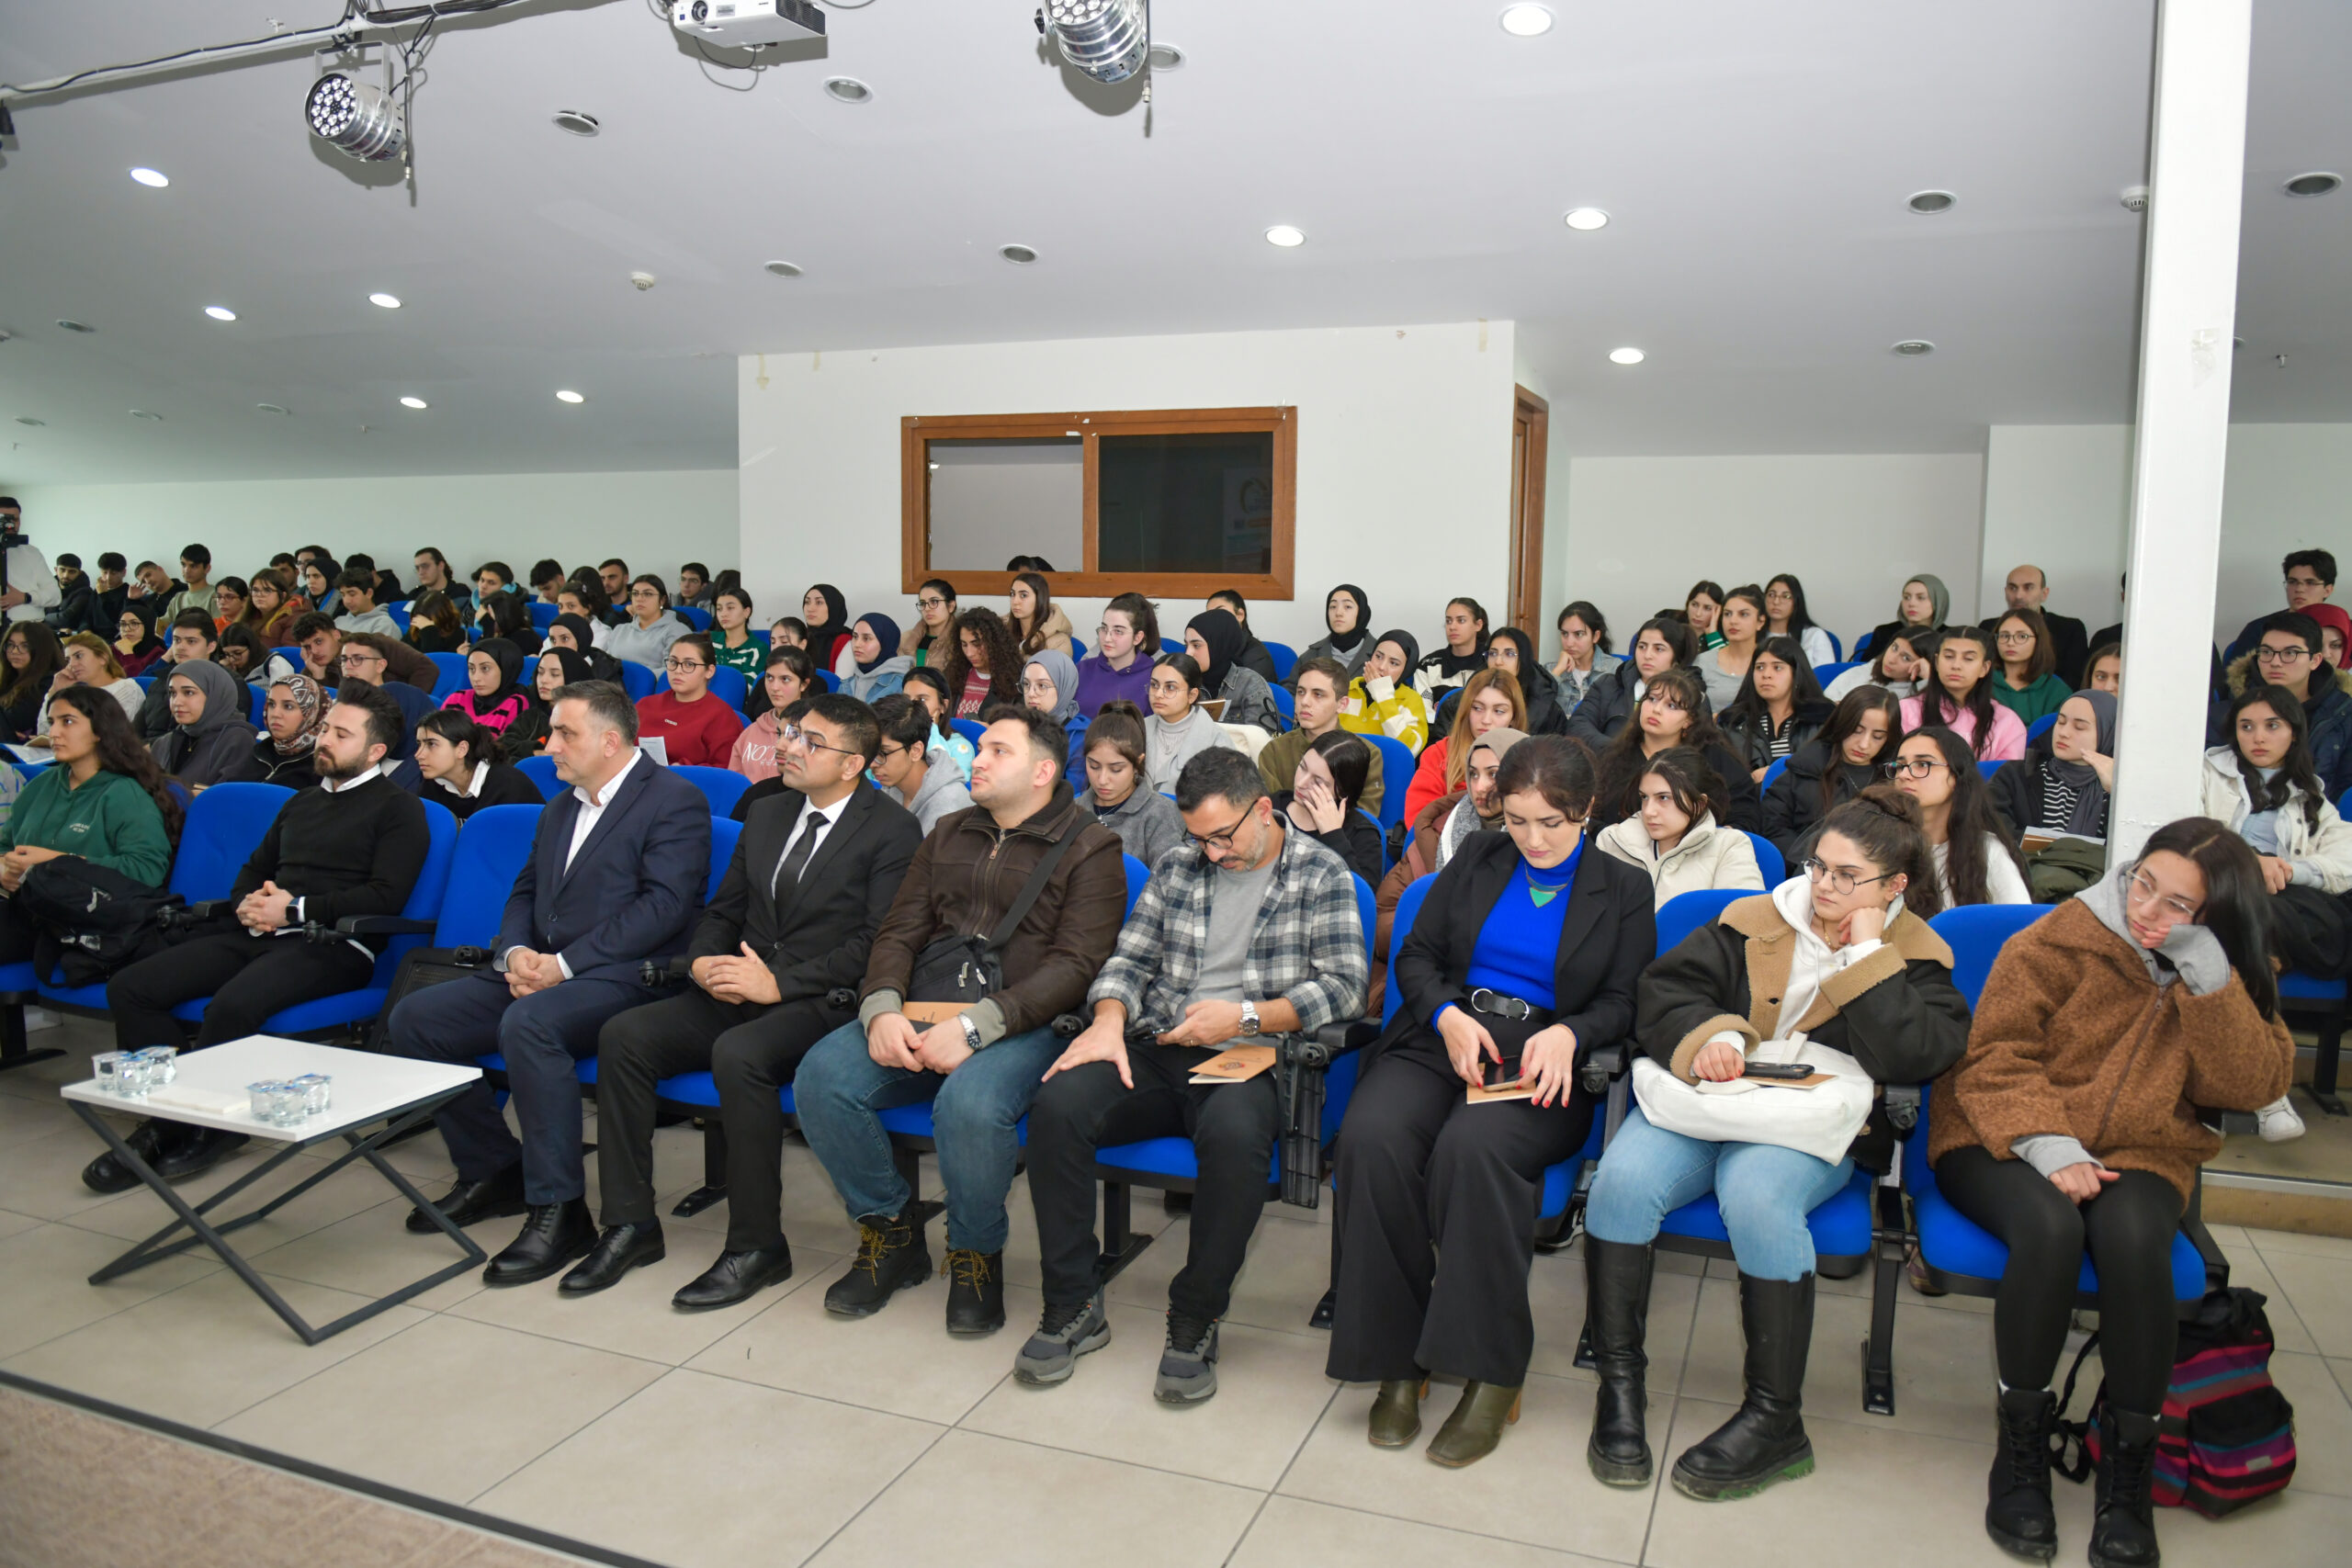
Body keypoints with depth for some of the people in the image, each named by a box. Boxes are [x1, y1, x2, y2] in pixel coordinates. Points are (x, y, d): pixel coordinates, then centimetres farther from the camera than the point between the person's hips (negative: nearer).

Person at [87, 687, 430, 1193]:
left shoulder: (397, 807, 3)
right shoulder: (302, 802, 28)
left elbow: (384, 898, -9)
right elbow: (255, 869, 32)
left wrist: (294, 910, -11)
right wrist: (248, 904, 7)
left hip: (333, 945, -8)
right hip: (258, 935, 8)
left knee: (233, 1003, -34)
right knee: (130, 987, -9)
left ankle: (199, 1127, -10)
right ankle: (172, 1115, -6)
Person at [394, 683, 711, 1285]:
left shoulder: (676, 800, -6)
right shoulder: (560, 808, 22)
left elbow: (663, 906, -17)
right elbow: (525, 893, 21)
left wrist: (565, 963, -19)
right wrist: (515, 953, -2)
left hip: (624, 974, -9)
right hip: (538, 971, 9)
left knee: (528, 1022, -35)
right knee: (414, 1016, -4)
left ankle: (558, 1210, -24)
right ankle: (493, 1171, 10)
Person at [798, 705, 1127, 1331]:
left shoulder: (1088, 849, 2)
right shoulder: (948, 836, 22)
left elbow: (1075, 964, -9)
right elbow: (898, 932, 15)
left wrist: (976, 1025, -20)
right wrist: (882, 1008, -7)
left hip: (1023, 1026, -5)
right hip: (919, 1016, 6)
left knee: (970, 1103, -36)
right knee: (821, 1075, -20)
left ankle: (976, 1255, -5)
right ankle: (891, 1232, 2)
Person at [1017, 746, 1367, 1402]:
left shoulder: (1321, 874, 5)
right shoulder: (1177, 868, 17)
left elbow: (1344, 986, -4)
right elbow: (1129, 959, 15)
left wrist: (1245, 1016, -13)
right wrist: (1110, 1019, -6)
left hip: (1250, 1062, -4)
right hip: (1155, 1054, 4)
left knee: (1234, 1133, -39)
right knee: (1058, 1104, -24)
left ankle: (1195, 1320, -16)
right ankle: (1073, 1305, -8)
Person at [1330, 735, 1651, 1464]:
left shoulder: (1624, 889, 12)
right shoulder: (1477, 860, 17)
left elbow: (1624, 1002, 7)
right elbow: (1416, 955, 14)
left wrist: (1569, 1034, -14)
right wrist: (1448, 1016, -7)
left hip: (1542, 1067, -2)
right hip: (1442, 1042, 3)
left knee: (1471, 1147, -36)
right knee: (1372, 1137, -30)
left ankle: (1492, 1374, -22)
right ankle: (1396, 1361, -17)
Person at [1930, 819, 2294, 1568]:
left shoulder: (2227, 975, 8)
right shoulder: (2059, 939, -4)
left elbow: (2253, 1085, -6)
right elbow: (1995, 1056, -8)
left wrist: (2205, 975, -17)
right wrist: (2049, 1145, -22)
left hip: (2139, 1154, 2)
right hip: (2015, 1141, -2)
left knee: (2134, 1237, -33)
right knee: (2050, 1227, -35)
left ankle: (2128, 1467, -15)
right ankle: (2021, 1446, -15)